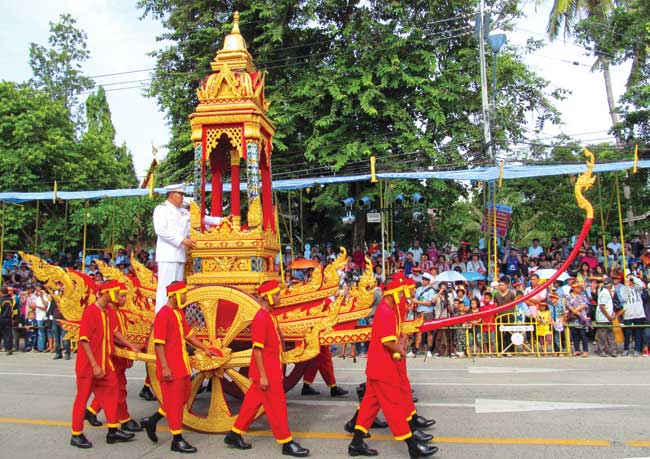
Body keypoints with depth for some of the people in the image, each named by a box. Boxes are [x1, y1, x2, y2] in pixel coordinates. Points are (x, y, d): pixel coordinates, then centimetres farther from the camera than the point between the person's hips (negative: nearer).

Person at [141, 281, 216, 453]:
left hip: (182, 365, 9)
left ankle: (151, 421, 31)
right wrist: (164, 367, -21)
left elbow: (188, 334, 20)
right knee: (174, 401, 0)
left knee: (183, 396, 17)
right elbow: (159, 343, -19)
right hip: (171, 367, -9)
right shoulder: (163, 315, -16)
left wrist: (205, 349, 17)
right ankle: (177, 440, 11)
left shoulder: (179, 313, 12)